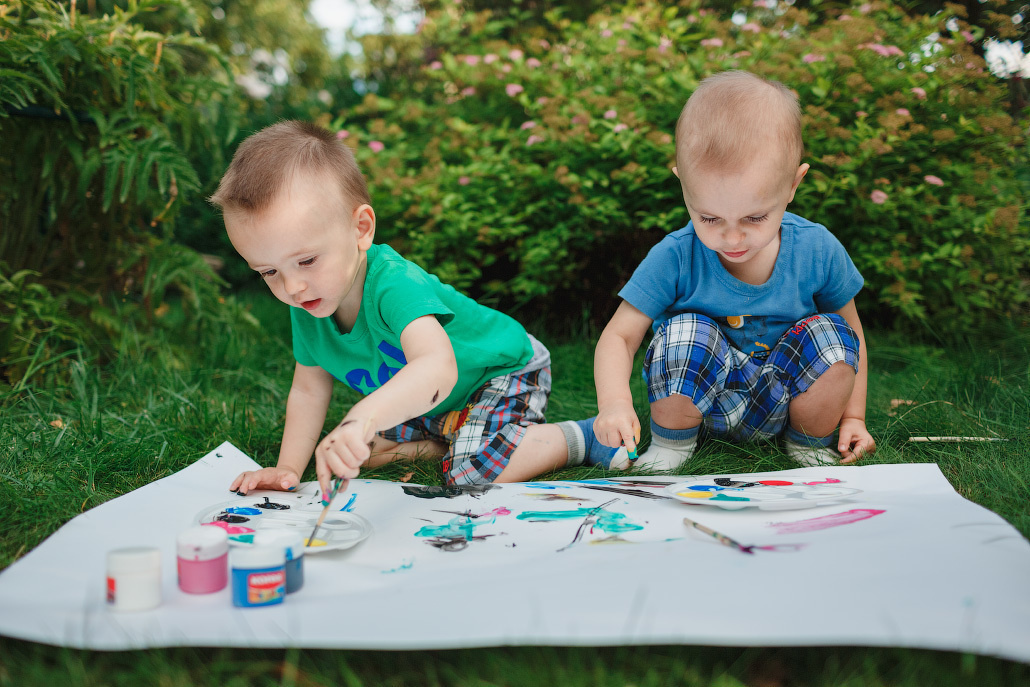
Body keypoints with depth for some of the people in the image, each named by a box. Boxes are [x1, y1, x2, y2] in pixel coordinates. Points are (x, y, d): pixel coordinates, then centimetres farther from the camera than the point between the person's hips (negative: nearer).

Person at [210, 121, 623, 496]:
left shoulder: (395, 284, -39)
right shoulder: (307, 308, -14)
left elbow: (438, 368, -58)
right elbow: (308, 390, 0)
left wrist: (363, 417, -74)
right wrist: (289, 468, -9)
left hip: (504, 372, -8)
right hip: (429, 406, 8)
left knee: (473, 471, -29)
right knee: (355, 448, 1)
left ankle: (581, 437, -8)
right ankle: (457, 437, 9)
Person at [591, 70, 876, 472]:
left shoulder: (818, 251, -13)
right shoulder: (674, 258, -19)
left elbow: (853, 333, 4)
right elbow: (619, 337, -16)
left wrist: (853, 417, 1)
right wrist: (614, 401, -36)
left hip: (781, 404, 2)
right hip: (696, 403, -2)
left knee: (831, 334, -24)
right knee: (686, 332, -31)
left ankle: (809, 443, 2)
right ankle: (671, 444, -5)